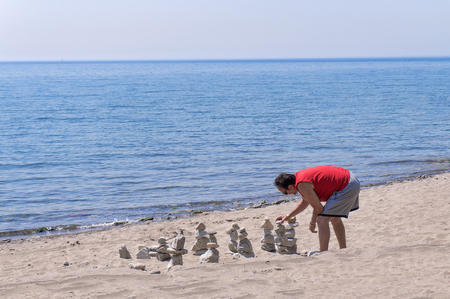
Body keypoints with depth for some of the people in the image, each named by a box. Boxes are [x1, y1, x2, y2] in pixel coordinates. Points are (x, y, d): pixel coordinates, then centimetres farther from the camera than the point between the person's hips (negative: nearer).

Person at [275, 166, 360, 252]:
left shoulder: (302, 184, -22)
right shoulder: (298, 176, 8)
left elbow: (318, 208, -16)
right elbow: (305, 201, 25)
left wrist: (312, 223, 2)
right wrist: (288, 216, 24)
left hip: (347, 187, -11)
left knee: (322, 219, -10)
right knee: (335, 218, 26)